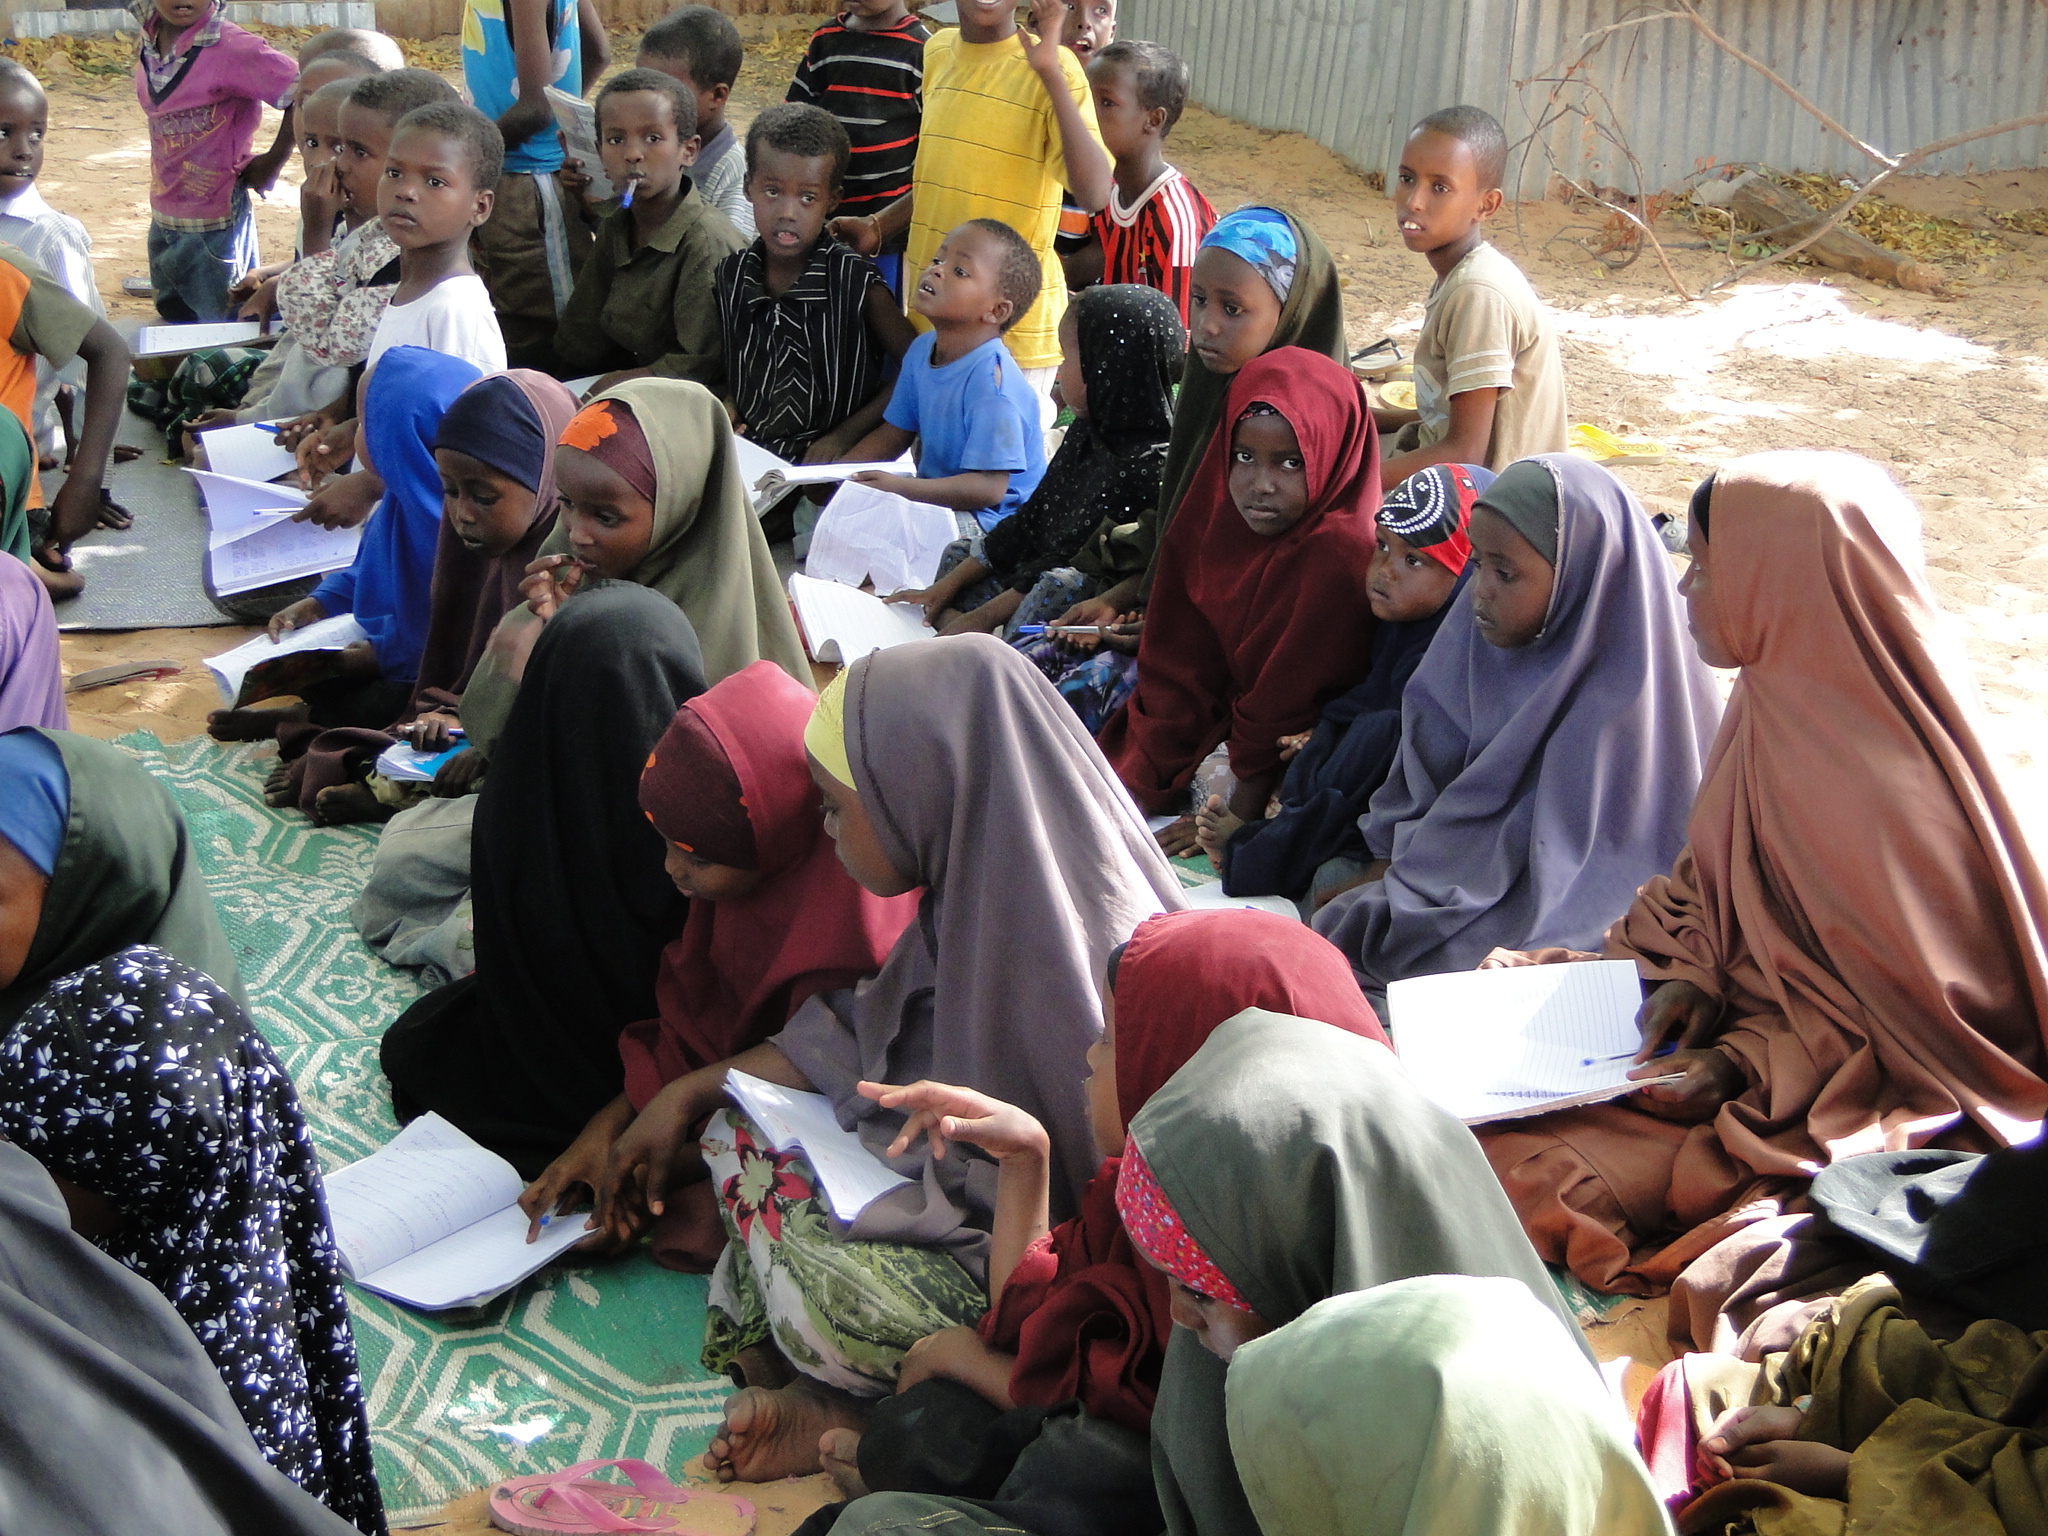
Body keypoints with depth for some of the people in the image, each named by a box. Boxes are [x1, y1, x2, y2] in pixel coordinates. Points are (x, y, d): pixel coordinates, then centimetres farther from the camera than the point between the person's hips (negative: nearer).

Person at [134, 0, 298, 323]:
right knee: (172, 321, 20)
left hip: (214, 228, -7)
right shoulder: (149, 39, 0)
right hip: (162, 221, 7)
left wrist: (272, 161, -13)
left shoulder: (231, 48, -21)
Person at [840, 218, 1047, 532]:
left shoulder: (991, 380, -24)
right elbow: (895, 433, 15)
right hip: (936, 491, 9)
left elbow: (989, 488, -27)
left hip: (986, 517, -8)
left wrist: (900, 487, -35)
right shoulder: (922, 350, 4)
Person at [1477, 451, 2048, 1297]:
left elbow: (1925, 1015, -20)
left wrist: (1745, 1066, -23)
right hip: (1750, 1020, 9)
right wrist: (1697, 976, -6)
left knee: (1523, 1166, -20)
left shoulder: (1891, 790, -27)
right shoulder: (1774, 702, -1)